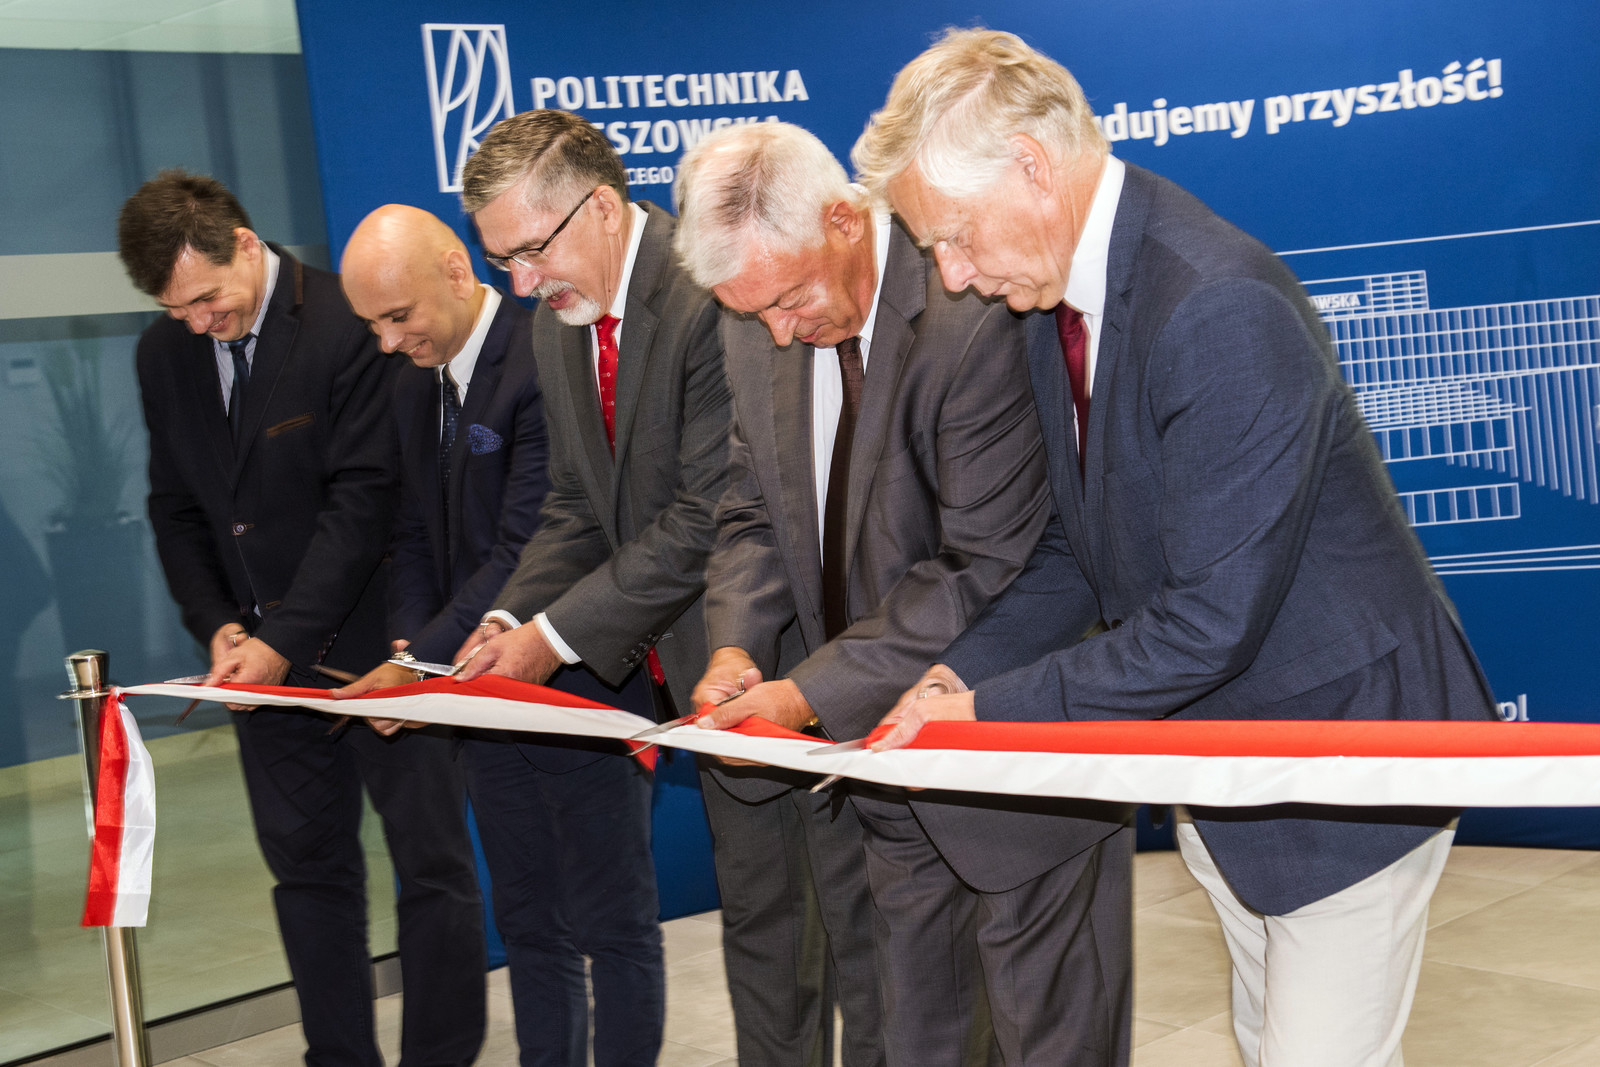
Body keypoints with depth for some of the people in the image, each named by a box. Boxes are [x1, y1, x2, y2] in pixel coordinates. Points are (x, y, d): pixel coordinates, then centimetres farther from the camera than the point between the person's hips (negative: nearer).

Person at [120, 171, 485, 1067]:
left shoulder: (347, 327, -15)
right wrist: (217, 624, -5)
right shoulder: (165, 353, 6)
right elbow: (178, 510, 11)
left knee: (432, 861, 2)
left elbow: (363, 499, -18)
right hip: (265, 657, 6)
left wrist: (285, 639, -19)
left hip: (370, 643, -6)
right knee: (308, 867, 13)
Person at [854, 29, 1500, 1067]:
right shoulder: (1059, 300, 0)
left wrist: (989, 712, -22)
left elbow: (1209, 619, -29)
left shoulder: (1220, 309, -30)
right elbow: (1081, 550, 9)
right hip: (1213, 752, 9)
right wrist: (959, 674, -6)